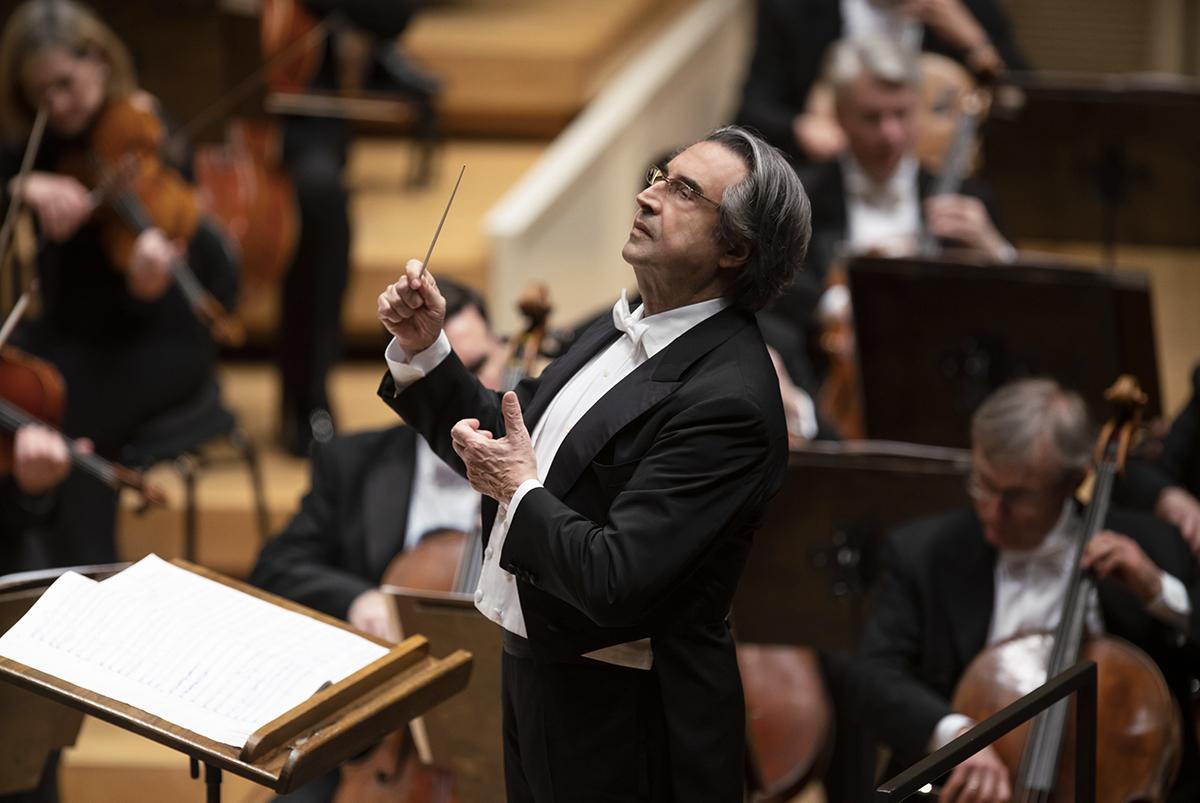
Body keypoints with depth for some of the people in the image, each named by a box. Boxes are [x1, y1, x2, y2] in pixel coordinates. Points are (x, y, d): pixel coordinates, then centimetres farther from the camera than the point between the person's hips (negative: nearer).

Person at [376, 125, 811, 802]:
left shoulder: (728, 398, -25)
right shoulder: (623, 334, 5)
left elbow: (615, 582, -29)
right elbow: (506, 445, 14)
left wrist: (521, 493, -15)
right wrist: (424, 351, 2)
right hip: (535, 673, 9)